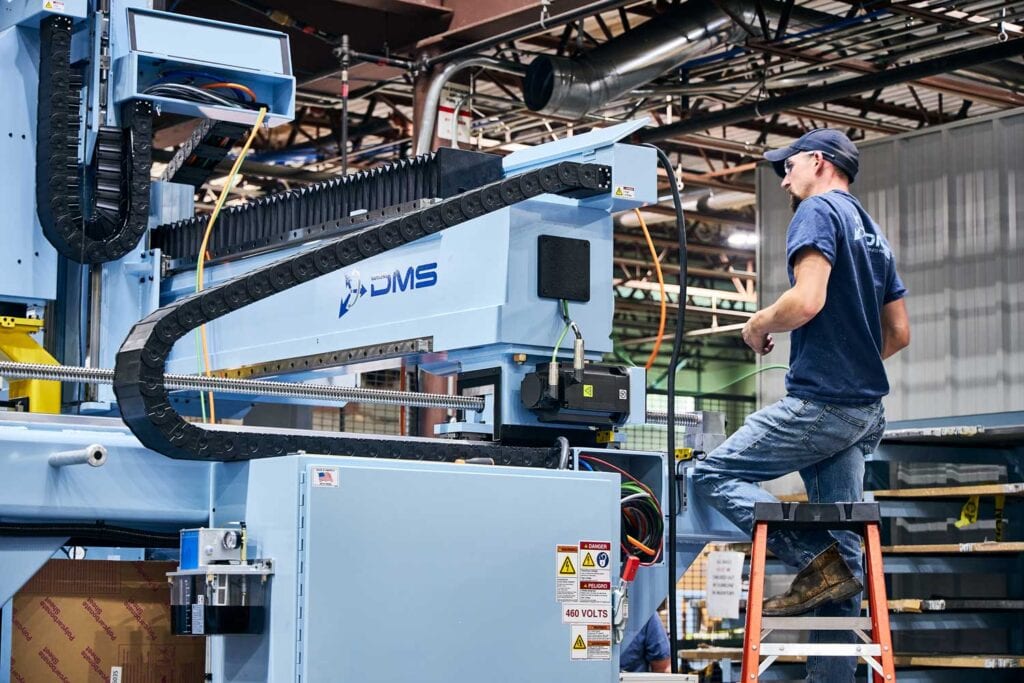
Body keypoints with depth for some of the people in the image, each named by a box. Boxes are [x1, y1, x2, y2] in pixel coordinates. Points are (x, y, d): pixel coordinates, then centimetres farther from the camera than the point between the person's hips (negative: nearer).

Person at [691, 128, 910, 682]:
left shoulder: (818, 211, -6)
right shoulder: (873, 233, 21)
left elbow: (807, 299, -21)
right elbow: (899, 333, 22)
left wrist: (759, 326, -4)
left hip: (819, 403, -9)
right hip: (866, 409, 9)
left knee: (714, 475, 0)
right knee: (840, 567, 6)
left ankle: (815, 559, -14)